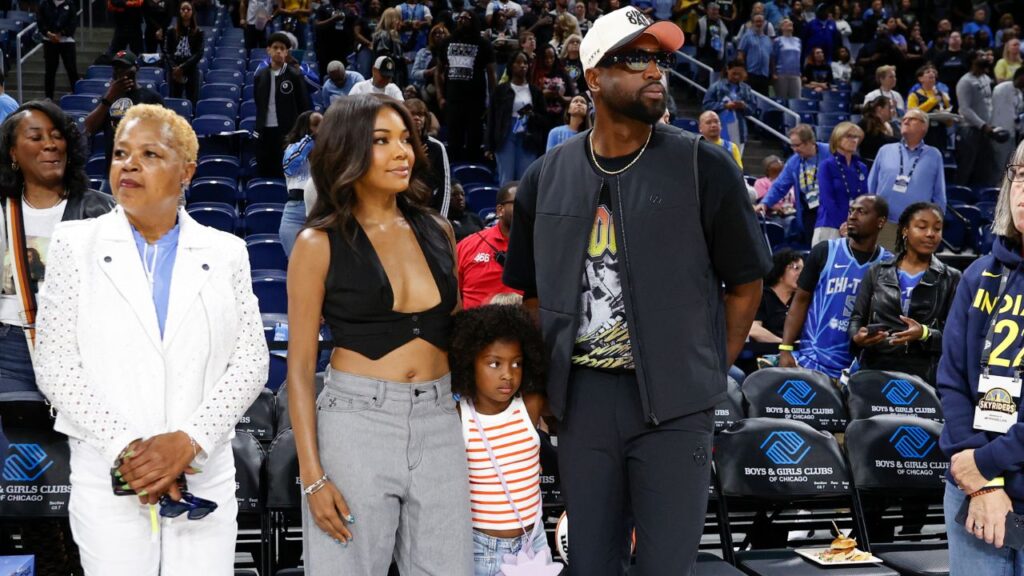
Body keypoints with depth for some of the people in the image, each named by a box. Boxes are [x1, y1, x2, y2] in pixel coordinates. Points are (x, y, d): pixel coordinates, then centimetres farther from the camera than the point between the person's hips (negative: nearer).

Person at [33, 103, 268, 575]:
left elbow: (251, 361, 1)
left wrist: (188, 439, -12)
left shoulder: (226, 253, 7)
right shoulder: (76, 244, 4)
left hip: (203, 477, 1)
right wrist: (124, 448, -12)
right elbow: (55, 367, -1)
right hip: (108, 478, -1)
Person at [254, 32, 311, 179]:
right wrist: (258, 127, 10)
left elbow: (304, 105, -2)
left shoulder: (295, 75, -3)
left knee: (286, 174, -1)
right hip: (265, 131, 4)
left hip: (288, 132, -4)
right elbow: (259, 105, 16)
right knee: (264, 172, 7)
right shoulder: (260, 76, 9)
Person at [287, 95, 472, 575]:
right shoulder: (319, 244, -2)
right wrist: (312, 476, -9)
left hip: (438, 425, 4)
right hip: (355, 423, -3)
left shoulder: (437, 232, 9)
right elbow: (300, 366, -3)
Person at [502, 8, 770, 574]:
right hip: (580, 399, 3)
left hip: (672, 401, -3)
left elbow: (746, 283, 3)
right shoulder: (547, 177, 6)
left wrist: (707, 376, 0)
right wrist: (545, 379, 7)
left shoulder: (704, 167, -3)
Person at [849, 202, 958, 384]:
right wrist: (857, 336, -8)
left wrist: (925, 334, -17)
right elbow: (857, 317, 14)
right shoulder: (877, 272, 15)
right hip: (874, 370, 1)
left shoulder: (951, 279, 10)